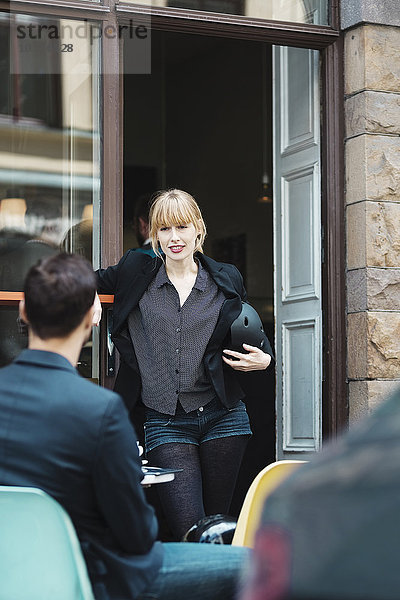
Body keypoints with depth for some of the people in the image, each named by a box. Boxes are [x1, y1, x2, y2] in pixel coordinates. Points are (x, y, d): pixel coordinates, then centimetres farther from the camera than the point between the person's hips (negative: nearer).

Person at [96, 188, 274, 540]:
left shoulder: (227, 280, 7)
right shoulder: (136, 273, 5)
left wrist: (263, 359, -2)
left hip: (222, 416, 1)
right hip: (164, 423, -1)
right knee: (188, 531, -12)